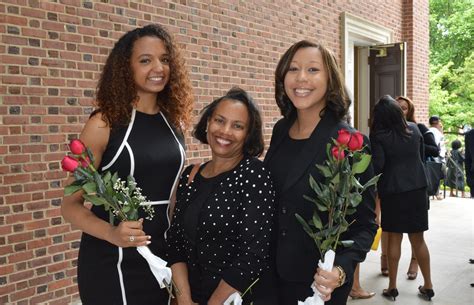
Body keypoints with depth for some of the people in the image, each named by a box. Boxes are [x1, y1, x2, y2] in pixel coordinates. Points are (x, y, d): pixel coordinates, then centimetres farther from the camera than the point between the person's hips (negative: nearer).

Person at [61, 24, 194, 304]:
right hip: (112, 261, -5)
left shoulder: (175, 121, 3)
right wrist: (112, 234, -26)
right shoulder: (105, 123, -12)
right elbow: (71, 204, -11)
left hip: (163, 255, 5)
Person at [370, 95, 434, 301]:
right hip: (417, 189, 4)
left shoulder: (379, 136, -11)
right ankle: (428, 286, 20)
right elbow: (422, 155, 16)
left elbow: (377, 166, -17)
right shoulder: (414, 129, 4)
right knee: (418, 239, 13)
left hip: (392, 191, -4)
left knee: (394, 238, 6)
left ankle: (392, 287, 15)